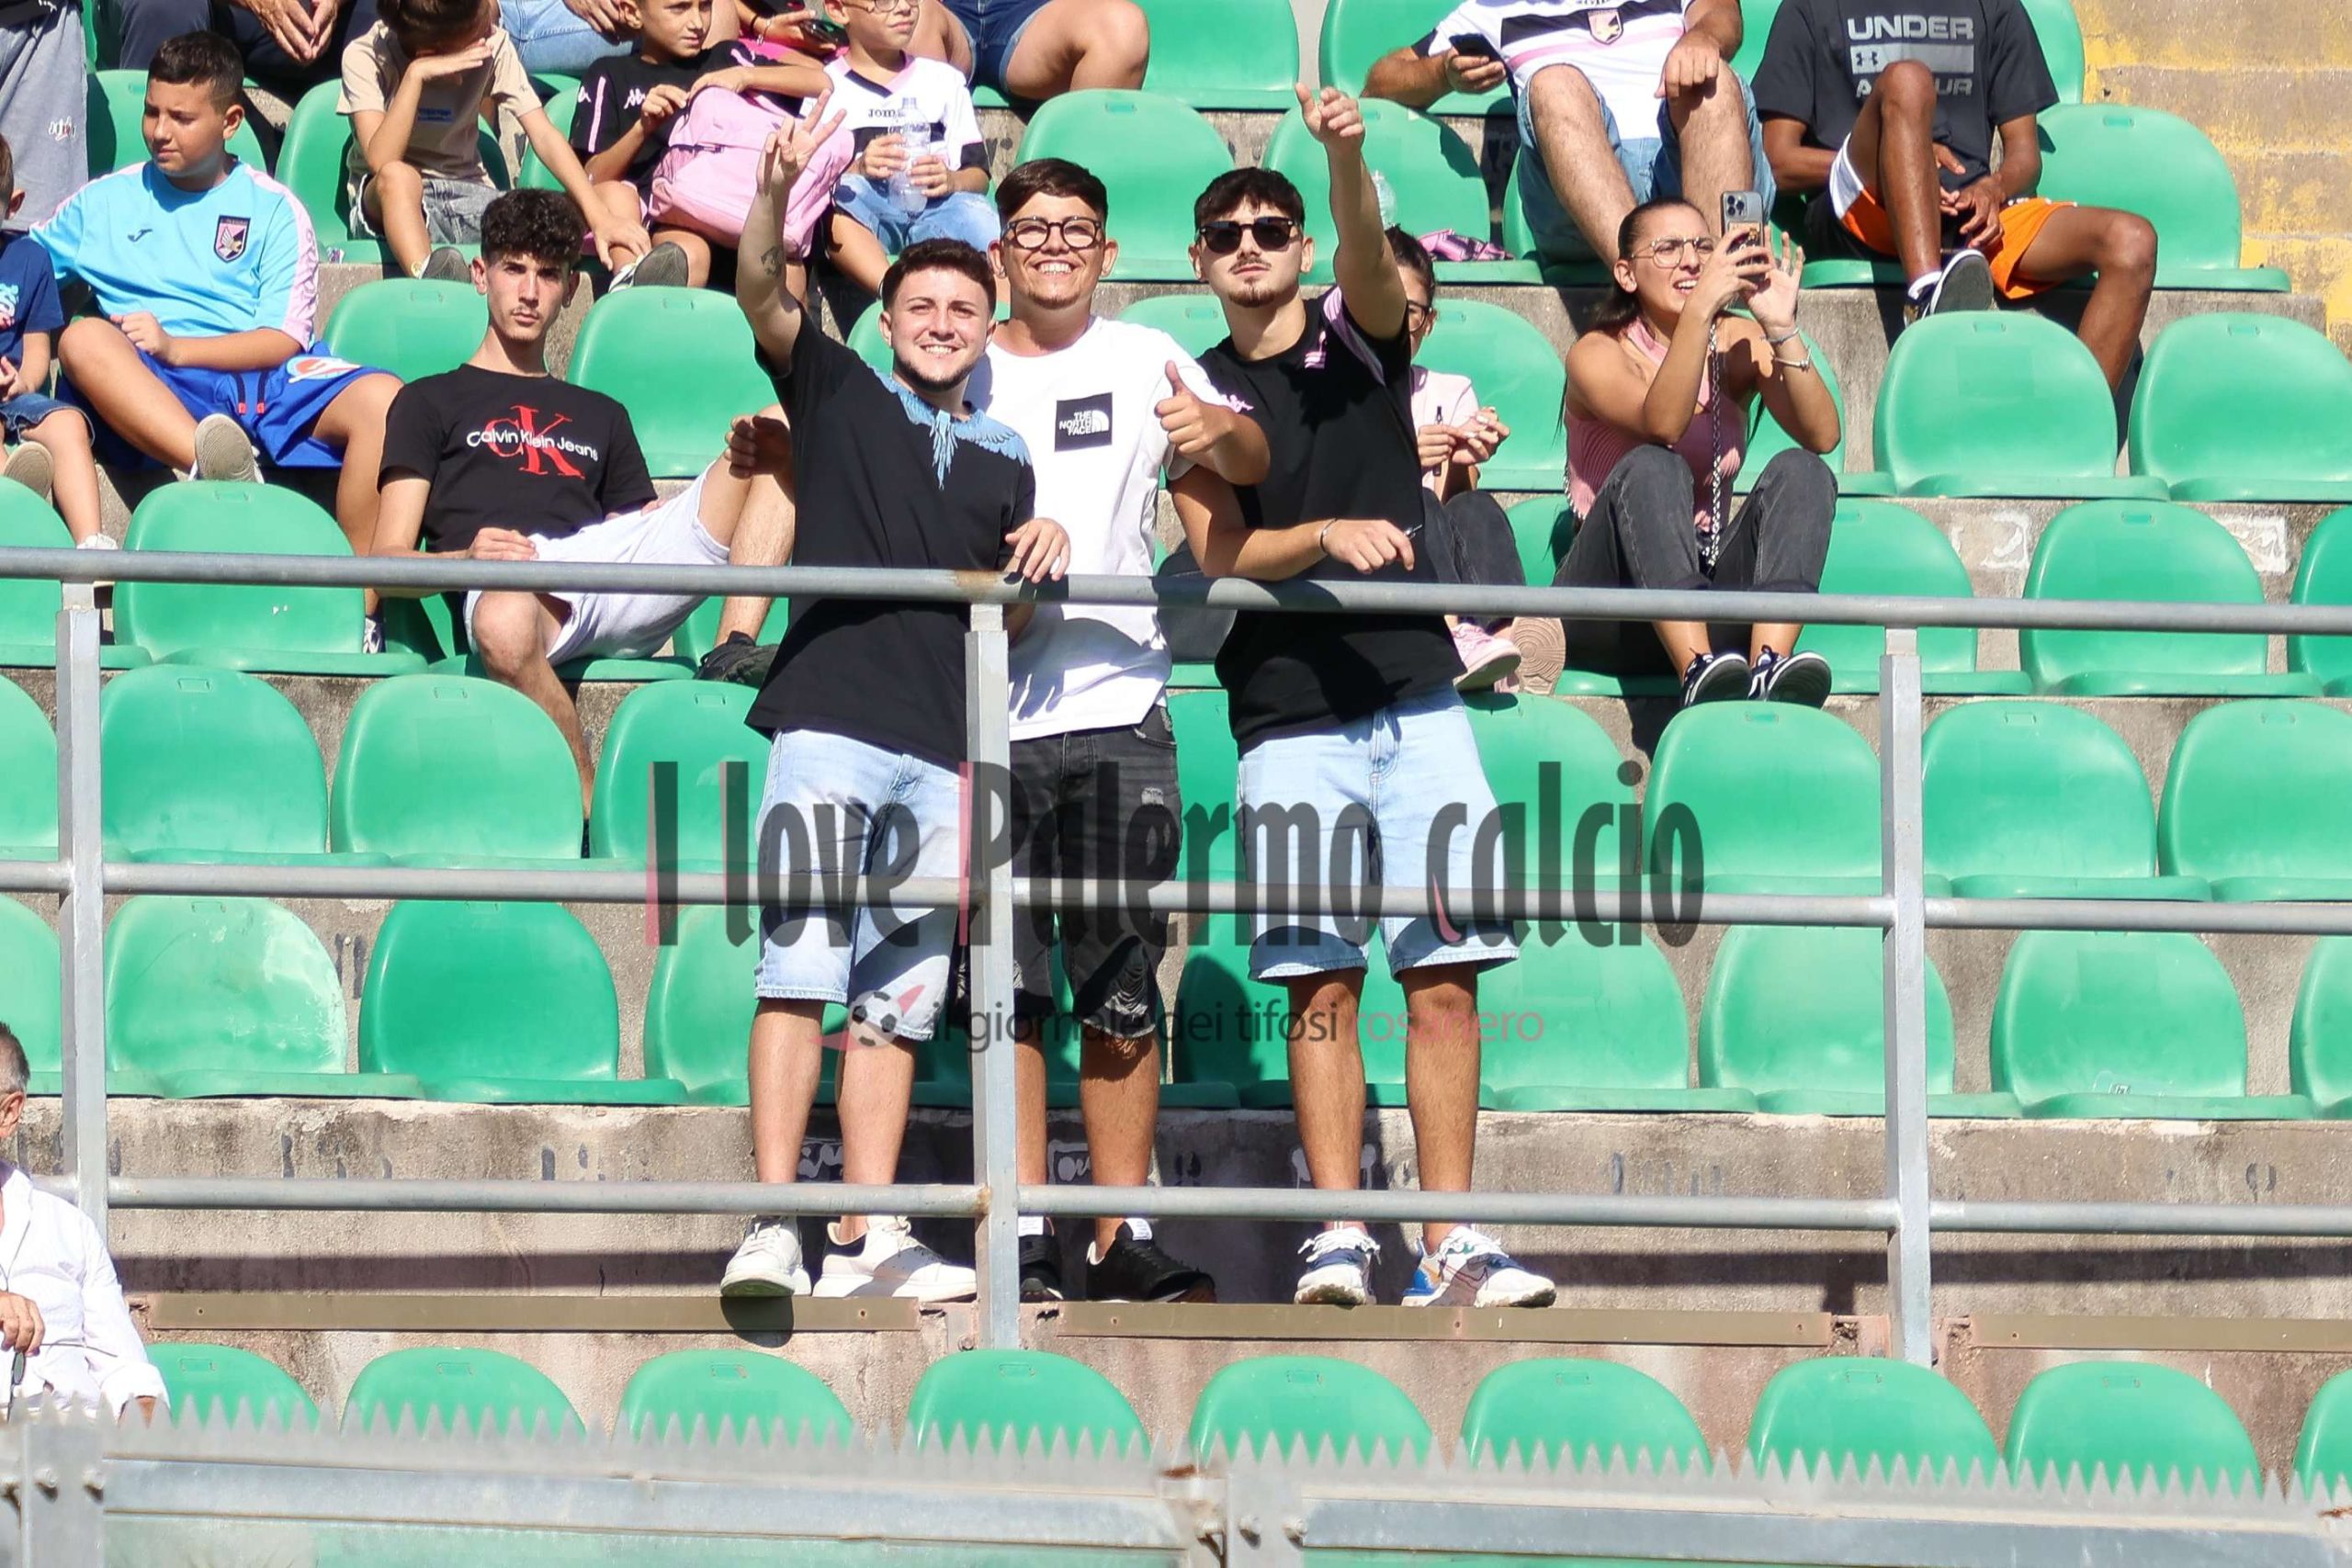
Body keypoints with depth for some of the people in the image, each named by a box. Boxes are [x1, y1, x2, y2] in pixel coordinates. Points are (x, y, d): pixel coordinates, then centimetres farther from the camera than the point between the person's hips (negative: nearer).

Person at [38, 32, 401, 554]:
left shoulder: (273, 208, 15)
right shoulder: (105, 203, 22)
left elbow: (283, 340, 3)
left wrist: (173, 348, -12)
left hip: (267, 381, 0)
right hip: (152, 393, 0)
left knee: (381, 398, -30)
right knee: (84, 338, -34)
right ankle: (217, 468, -58)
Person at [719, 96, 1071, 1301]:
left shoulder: (1004, 465, 21)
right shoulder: (840, 396, 10)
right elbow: (761, 295, -6)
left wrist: (1047, 549, 1)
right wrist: (775, 192, -24)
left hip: (943, 749, 4)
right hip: (831, 719, -4)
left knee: (899, 999, 3)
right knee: (799, 972, -11)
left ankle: (867, 1242, 4)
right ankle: (772, 1230, -16)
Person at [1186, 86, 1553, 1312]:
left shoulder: (1359, 338, 9)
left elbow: (1367, 247, -13)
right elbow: (1217, 552, -3)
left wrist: (1345, 155, -33)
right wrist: (1326, 535, -20)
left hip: (1415, 694, 1)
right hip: (1291, 713, -1)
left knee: (1443, 976, -4)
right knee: (1322, 984, -5)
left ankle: (1450, 1245, -5)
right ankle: (1338, 1237, -5)